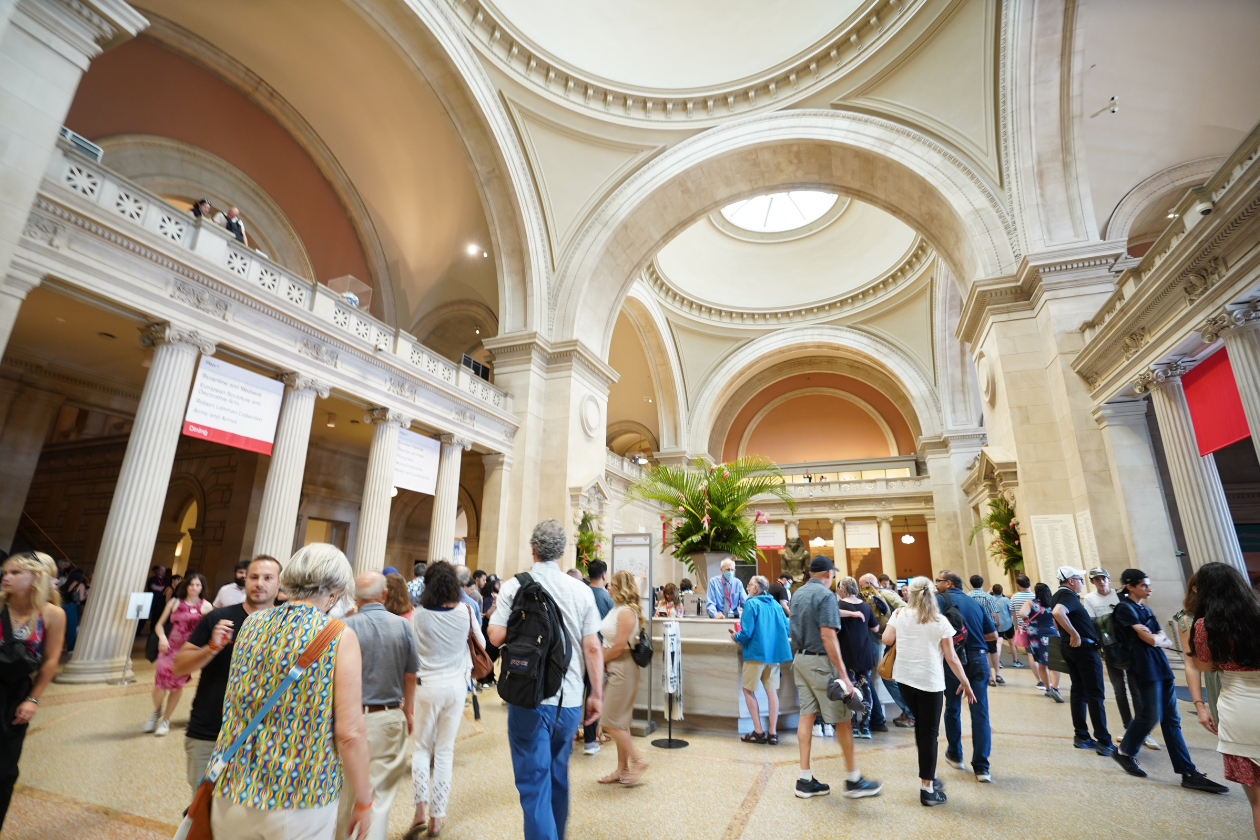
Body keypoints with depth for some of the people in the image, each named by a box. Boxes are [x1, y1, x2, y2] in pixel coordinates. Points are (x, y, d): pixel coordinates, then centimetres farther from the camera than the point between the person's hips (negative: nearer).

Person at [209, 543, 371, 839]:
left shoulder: (251, 624, 0)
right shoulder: (340, 637, -17)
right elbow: (350, 733, -16)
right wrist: (363, 802, -5)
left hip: (234, 788, 5)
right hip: (301, 797, -5)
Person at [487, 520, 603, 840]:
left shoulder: (514, 586, -8)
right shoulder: (582, 591, -3)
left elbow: (496, 636, -10)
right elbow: (592, 647, -3)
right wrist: (597, 694, 7)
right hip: (569, 699, 3)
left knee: (534, 780, 5)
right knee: (558, 776, 22)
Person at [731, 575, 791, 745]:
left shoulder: (752, 604, -12)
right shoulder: (775, 604, 6)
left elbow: (746, 633, -18)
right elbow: (786, 630, 8)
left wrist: (735, 637, 2)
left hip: (756, 653, -6)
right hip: (774, 653, 6)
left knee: (748, 690, 8)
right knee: (772, 690, 11)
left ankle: (758, 732, 8)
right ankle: (772, 733, 12)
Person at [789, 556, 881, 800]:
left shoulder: (797, 594, 10)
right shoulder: (825, 595, -14)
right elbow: (828, 636, -21)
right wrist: (843, 675, -19)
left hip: (800, 659, 8)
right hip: (820, 661, -8)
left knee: (807, 715, 10)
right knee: (842, 718, 5)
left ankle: (805, 780, 14)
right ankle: (853, 780, 17)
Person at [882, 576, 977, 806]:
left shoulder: (900, 614, 0)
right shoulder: (940, 621, -5)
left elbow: (886, 640, -6)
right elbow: (951, 658, -4)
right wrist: (965, 683, 7)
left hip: (904, 677, 3)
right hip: (930, 681, -3)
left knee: (920, 725, 21)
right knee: (929, 733, 4)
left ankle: (928, 776, 25)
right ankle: (927, 788, 5)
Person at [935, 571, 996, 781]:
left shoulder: (942, 599, -2)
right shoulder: (976, 602, 13)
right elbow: (993, 634, 15)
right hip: (979, 659, 4)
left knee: (953, 708, 14)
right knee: (980, 712, 4)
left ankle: (955, 756, 27)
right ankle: (981, 768, 2)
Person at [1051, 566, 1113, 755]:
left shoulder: (1058, 595, 12)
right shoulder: (1068, 595, -19)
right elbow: (1058, 613, -38)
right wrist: (1075, 634, -29)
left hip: (1068, 646, 9)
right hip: (1083, 646, -9)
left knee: (1078, 690, 13)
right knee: (1095, 695, -2)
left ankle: (1081, 737, 18)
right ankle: (1104, 743, 2)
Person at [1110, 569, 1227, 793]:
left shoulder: (1145, 610, 16)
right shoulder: (1125, 609, -11)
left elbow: (1167, 641, 13)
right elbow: (1151, 640, -15)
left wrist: (1156, 638, -7)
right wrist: (1158, 638, 5)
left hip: (1161, 668, 8)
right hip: (1144, 670, -8)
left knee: (1172, 720, 7)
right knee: (1150, 716, -7)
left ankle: (1188, 773, 9)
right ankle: (1124, 752, 13)